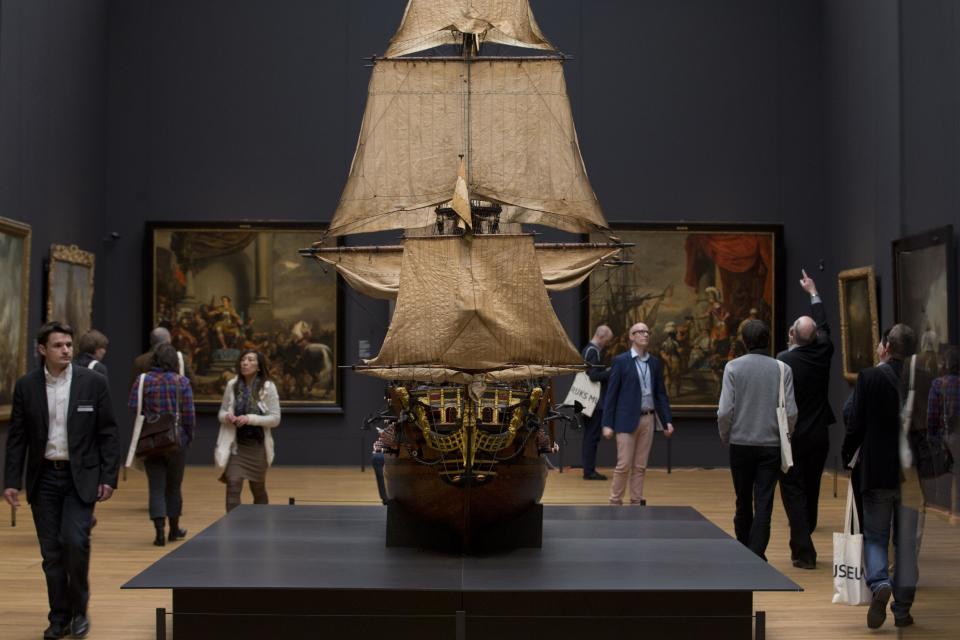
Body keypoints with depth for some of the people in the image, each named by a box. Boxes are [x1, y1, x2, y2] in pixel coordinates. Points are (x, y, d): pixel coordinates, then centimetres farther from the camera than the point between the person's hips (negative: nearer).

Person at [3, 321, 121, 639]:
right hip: (43, 478, 2)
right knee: (51, 552, 5)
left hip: (80, 476, -2)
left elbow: (109, 433, -1)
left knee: (75, 541, -15)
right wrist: (11, 481, -1)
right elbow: (17, 437, 4)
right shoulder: (26, 386, 1)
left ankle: (79, 610, 5)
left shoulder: (93, 382, -4)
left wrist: (108, 477, -6)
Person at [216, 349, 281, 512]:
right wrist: (226, 416, -14)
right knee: (233, 486, -12)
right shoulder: (232, 385, 1)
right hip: (235, 444, 1)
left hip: (257, 446, -1)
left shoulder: (268, 387, -7)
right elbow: (222, 412, 10)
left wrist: (250, 419, -21)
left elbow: (275, 419, -9)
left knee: (258, 489, 14)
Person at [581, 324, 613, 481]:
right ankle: (589, 470, -3)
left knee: (589, 436, 12)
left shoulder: (586, 350, 14)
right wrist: (610, 372, -12)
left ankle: (588, 469, 17)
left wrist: (606, 371, 13)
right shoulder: (594, 351, -16)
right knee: (592, 436, -6)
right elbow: (594, 376, -23)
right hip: (595, 401, -10)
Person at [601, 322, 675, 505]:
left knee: (640, 466, 7)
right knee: (624, 465, -4)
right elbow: (611, 394, -4)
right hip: (627, 420, -4)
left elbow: (661, 393, 13)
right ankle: (615, 502, 7)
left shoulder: (655, 363, 10)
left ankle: (636, 502, 13)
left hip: (648, 419, 4)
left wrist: (667, 421, 5)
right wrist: (607, 424, -8)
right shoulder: (620, 361, -3)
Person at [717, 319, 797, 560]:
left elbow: (725, 410, -9)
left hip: (741, 444, 1)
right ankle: (756, 555, -9)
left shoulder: (733, 367, -6)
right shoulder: (782, 369, -3)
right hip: (771, 444, -1)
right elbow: (791, 412, -5)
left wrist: (725, 436, 8)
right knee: (763, 504, 0)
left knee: (743, 503, 15)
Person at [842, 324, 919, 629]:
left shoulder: (869, 377, -10)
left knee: (874, 537, 9)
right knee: (906, 541, 11)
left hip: (877, 471, -2)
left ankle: (879, 584, -17)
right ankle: (902, 609, 13)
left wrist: (846, 458, 5)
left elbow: (856, 425, -10)